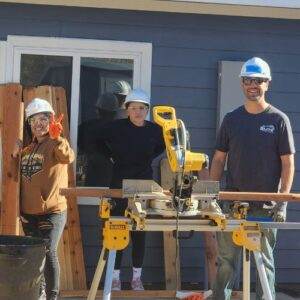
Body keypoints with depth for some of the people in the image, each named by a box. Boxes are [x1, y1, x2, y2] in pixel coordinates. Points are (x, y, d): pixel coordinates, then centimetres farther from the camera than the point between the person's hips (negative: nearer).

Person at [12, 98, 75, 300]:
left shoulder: (56, 144, -8)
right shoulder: (28, 149, 13)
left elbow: (68, 157, -31)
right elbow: (17, 173, 25)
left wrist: (57, 137, -45)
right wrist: (15, 156, 6)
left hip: (52, 211, -7)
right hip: (29, 212, 7)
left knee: (48, 252, -15)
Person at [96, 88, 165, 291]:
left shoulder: (154, 130, -1)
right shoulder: (116, 127, -8)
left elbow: (162, 146, 20)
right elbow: (97, 142, 7)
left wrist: (147, 159, 8)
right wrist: (111, 157, 1)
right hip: (120, 183, -2)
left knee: (140, 232, 7)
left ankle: (137, 278, 16)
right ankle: (115, 278, 7)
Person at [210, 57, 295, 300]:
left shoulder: (278, 120, 0)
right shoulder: (232, 119, 8)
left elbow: (288, 162, -2)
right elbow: (219, 159, 11)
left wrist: (283, 201, -11)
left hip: (267, 206, -2)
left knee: (265, 260, 5)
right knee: (226, 259, 4)